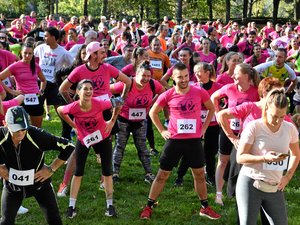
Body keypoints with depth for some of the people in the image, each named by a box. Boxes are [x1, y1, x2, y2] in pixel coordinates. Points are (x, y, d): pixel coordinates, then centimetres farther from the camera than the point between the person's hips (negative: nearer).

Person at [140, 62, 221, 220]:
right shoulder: (167, 95, -8)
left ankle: (205, 208, 27)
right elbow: (153, 113, 7)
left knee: (199, 174, 12)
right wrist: (162, 130, 0)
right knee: (163, 174, 6)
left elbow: (212, 108, 11)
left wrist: (204, 127, 3)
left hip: (194, 140, 1)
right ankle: (149, 207, 16)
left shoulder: (199, 92, -6)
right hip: (174, 140, -1)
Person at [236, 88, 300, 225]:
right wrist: (265, 158, -23)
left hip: (274, 188, 4)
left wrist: (287, 177, 6)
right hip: (250, 183, -4)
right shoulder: (254, 127, -12)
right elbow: (240, 157, -10)